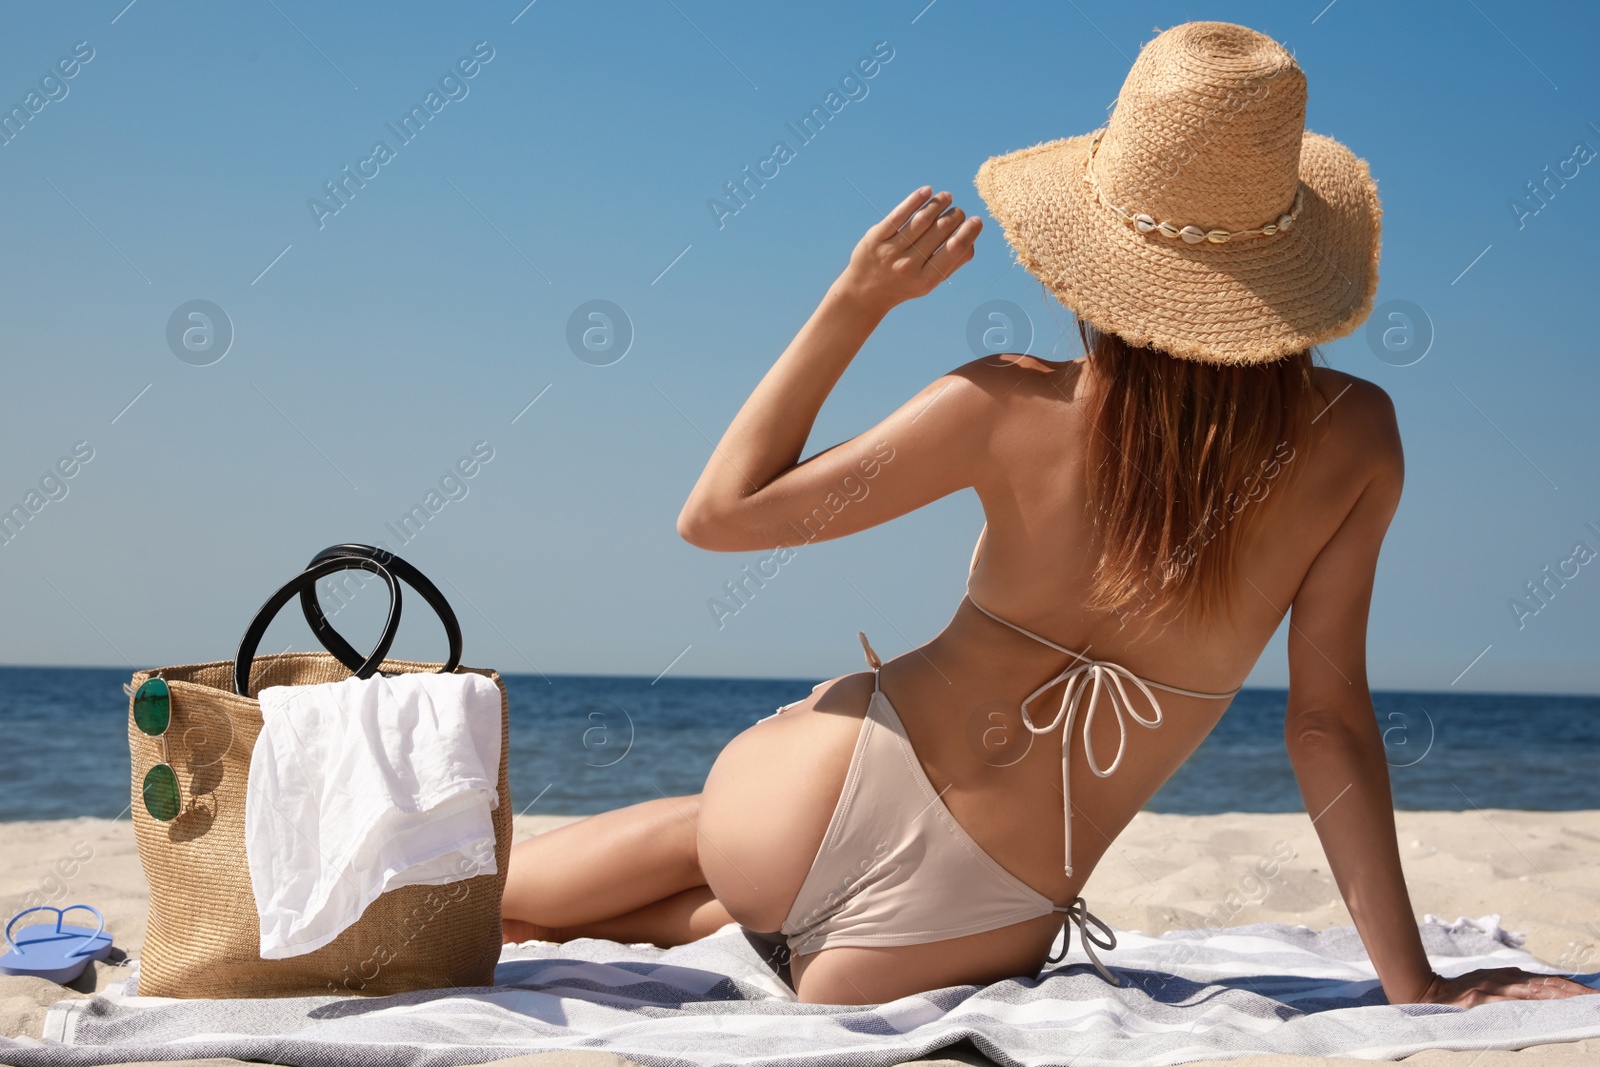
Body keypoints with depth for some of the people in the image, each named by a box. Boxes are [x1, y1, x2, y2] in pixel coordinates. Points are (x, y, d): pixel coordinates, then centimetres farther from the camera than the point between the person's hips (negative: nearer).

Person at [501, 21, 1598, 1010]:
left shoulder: (1009, 408, -11)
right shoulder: (1354, 438, -9)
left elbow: (716, 513, -2)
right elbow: (1328, 720, -8)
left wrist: (853, 304, 0)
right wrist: (1414, 983, -1)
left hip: (836, 787, -2)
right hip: (981, 925, 2)